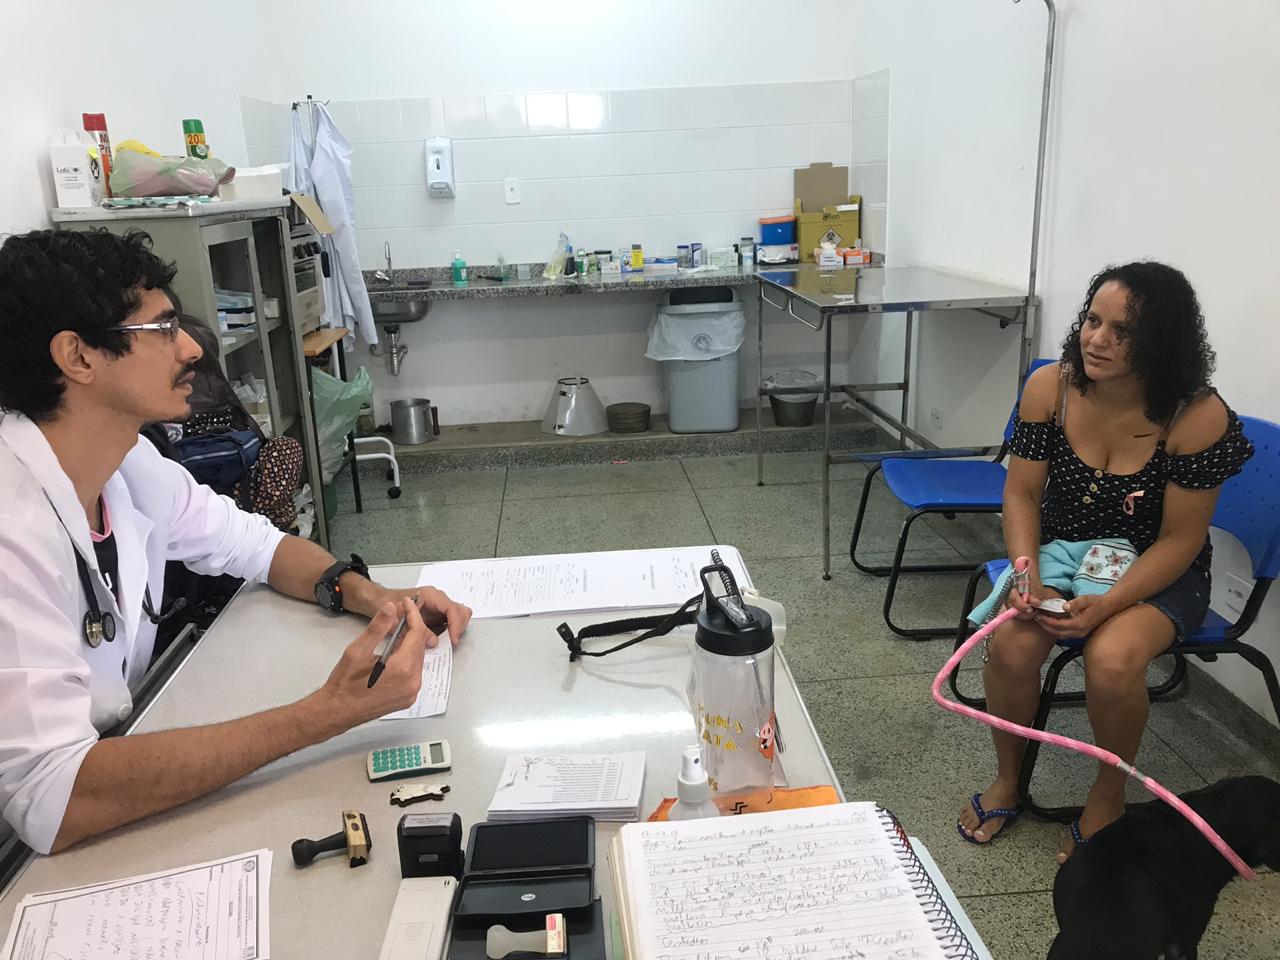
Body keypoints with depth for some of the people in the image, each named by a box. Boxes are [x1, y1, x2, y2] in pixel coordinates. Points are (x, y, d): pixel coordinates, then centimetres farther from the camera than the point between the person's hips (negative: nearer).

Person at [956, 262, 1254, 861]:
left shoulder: (1198, 417, -22)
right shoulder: (1050, 387, -14)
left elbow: (1179, 538, -16)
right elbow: (1022, 493, -7)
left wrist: (1107, 604, -29)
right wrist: (1028, 577, -23)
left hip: (1156, 573, -2)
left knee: (1111, 660, -31)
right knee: (1011, 644, -25)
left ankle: (1108, 796, 2)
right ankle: (1006, 780, 5)